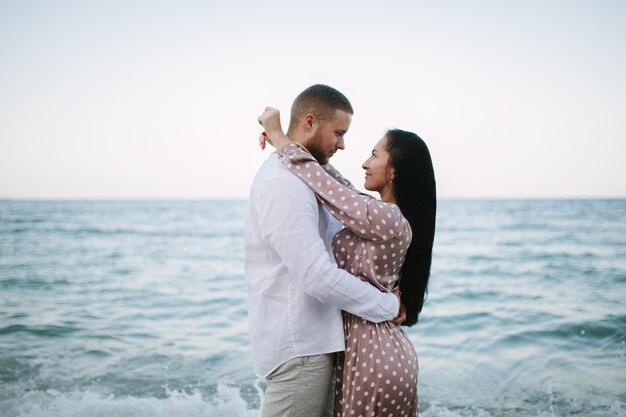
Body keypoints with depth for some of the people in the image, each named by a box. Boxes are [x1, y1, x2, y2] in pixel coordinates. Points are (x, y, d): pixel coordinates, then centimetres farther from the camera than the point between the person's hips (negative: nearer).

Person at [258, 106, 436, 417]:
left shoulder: (386, 219, -21)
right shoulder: (391, 217, 6)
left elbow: (327, 188, -20)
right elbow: (344, 189, 14)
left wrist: (279, 138, -7)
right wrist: (285, 143, 11)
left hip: (370, 358, -9)